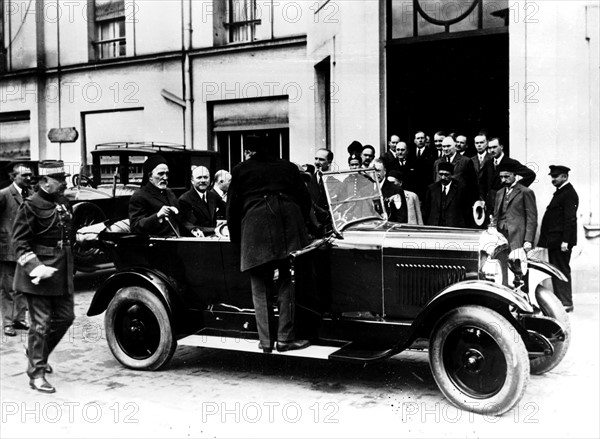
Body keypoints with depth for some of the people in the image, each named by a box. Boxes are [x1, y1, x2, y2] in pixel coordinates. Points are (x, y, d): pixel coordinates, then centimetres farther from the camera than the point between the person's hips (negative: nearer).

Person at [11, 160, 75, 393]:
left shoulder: (63, 203, 11)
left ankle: (37, 354, 37)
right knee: (41, 323, -2)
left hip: (62, 271, 8)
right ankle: (36, 374, 10)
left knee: (65, 317, 14)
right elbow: (20, 243, -14)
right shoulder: (31, 205, -11)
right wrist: (37, 268, -23)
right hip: (39, 274, -8)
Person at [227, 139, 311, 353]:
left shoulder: (240, 170, 15)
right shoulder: (289, 167, 20)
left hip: (255, 225, -1)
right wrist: (299, 226, 26)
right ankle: (285, 338, 4)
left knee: (261, 286, 5)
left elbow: (233, 206, 11)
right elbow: (305, 199, 16)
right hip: (289, 221, 1)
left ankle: (266, 341, 7)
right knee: (288, 281, 5)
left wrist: (235, 236, 21)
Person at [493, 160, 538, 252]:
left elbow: (532, 219, -4)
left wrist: (528, 241, -12)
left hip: (517, 239, -5)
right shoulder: (499, 193, 19)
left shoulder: (525, 192, 1)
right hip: (500, 237, 5)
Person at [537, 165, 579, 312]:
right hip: (554, 240, 10)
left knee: (562, 271, -6)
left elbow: (570, 219, -18)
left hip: (561, 241, -10)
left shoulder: (569, 194, -11)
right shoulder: (560, 192, 19)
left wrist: (565, 241, -23)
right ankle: (559, 301, 18)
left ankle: (566, 303, 0)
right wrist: (545, 239, 17)